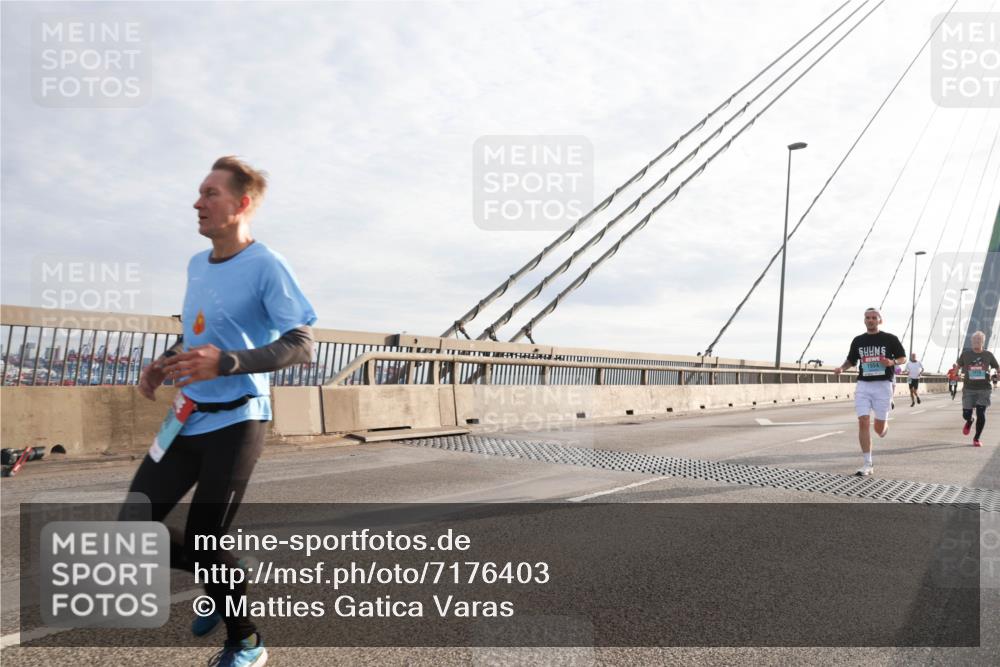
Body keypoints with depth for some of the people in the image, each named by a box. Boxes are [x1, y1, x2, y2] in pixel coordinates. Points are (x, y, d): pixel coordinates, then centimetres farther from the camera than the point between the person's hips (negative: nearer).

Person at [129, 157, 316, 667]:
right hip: (187, 420, 8)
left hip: (235, 422, -8)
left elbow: (302, 345, -17)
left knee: (202, 541, -3)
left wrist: (225, 364, -28)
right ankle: (221, 585, 30)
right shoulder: (196, 264, 13)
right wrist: (164, 364, 7)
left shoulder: (266, 267, -12)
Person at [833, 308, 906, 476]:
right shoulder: (858, 340, 8)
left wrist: (892, 362, -14)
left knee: (879, 428, 1)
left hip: (883, 385, -2)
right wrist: (841, 368, -4)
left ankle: (885, 424, 42)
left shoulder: (890, 339, 0)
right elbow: (851, 361, 17)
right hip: (863, 386, 2)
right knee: (863, 422, -9)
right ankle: (867, 464, -2)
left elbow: (903, 358, 8)